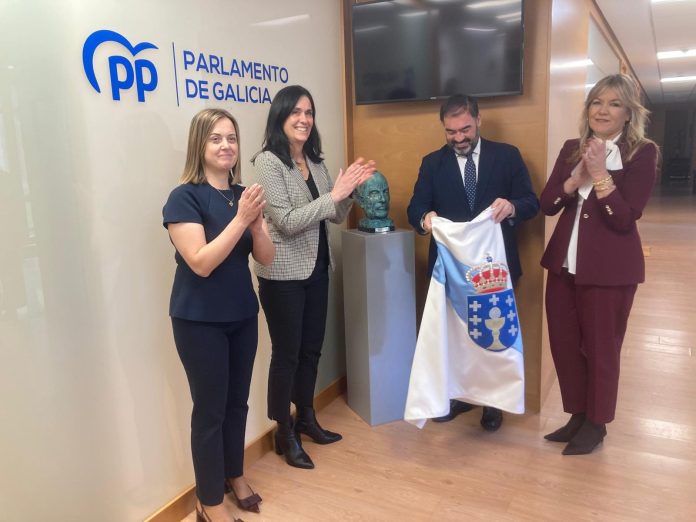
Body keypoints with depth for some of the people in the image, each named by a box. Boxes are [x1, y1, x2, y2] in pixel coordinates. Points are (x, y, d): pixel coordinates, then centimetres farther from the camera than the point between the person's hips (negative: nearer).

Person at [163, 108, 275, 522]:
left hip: (242, 314, 6)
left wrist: (256, 223, -19)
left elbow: (267, 257, -1)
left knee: (238, 401, 15)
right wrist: (240, 218, -28)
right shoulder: (184, 197, -13)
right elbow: (201, 262, -22)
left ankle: (236, 476, 37)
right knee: (210, 408, 4)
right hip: (200, 320, -5)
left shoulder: (244, 194, 4)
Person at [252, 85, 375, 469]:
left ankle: (306, 417, 36)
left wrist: (349, 189, -8)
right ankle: (284, 433, 22)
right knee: (286, 354, 5)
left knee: (311, 349, 17)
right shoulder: (268, 161, -13)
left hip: (316, 268, 7)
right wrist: (333, 194, -21)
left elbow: (335, 216, 10)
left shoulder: (314, 161, 8)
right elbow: (287, 222, -20)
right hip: (282, 274, -7)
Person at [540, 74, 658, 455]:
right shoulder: (571, 149, 8)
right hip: (564, 261, 5)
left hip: (610, 267, -5)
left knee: (601, 347, 8)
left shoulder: (642, 153, -6)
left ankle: (596, 423, 27)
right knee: (563, 343, 12)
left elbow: (625, 218, -15)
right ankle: (577, 415, 31)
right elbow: (547, 205, 1)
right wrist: (575, 177, -14)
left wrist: (600, 175, -20)